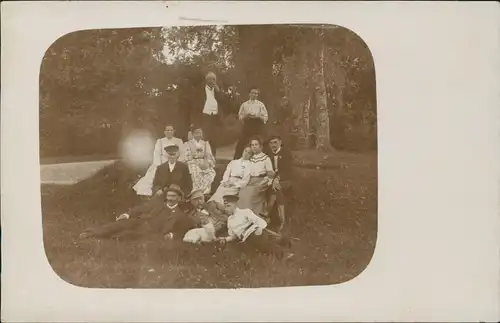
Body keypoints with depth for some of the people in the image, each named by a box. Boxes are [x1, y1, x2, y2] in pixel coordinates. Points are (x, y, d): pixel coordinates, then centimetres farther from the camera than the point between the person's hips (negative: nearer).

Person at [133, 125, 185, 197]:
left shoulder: (179, 141, 12)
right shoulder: (160, 141, 12)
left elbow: (182, 154, 4)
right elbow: (157, 153, 1)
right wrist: (159, 166, -13)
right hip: (162, 164, 1)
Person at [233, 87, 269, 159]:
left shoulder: (261, 105, 4)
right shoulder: (244, 104, 8)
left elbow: (265, 118, 1)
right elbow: (240, 116, 7)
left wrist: (257, 116, -15)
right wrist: (246, 116, -12)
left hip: (258, 126, -1)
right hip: (247, 125, 1)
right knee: (242, 143, -3)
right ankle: (237, 158, 4)